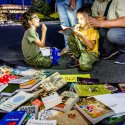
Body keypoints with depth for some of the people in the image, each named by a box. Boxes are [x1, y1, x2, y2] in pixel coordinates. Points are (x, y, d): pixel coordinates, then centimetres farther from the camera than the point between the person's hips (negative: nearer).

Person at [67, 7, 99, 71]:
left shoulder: (93, 30, -13)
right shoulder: (80, 29, 7)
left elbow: (91, 46, -25)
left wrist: (81, 36, -30)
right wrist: (75, 31, -9)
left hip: (91, 52, -6)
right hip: (81, 50, 6)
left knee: (84, 66, -36)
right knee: (71, 37, -13)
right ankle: (75, 57, -4)